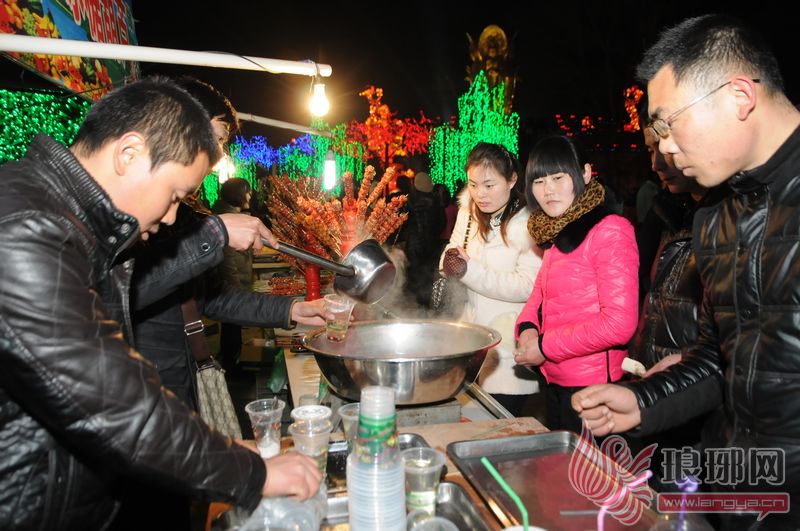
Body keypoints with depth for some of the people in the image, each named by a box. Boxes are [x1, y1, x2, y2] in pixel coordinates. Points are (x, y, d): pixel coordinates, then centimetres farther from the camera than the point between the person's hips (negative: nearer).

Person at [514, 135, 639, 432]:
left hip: (591, 386, -8)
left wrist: (545, 346, -16)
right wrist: (528, 327, -5)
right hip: (555, 382, 8)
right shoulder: (557, 234, 10)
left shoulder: (610, 231, -17)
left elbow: (619, 323, -23)